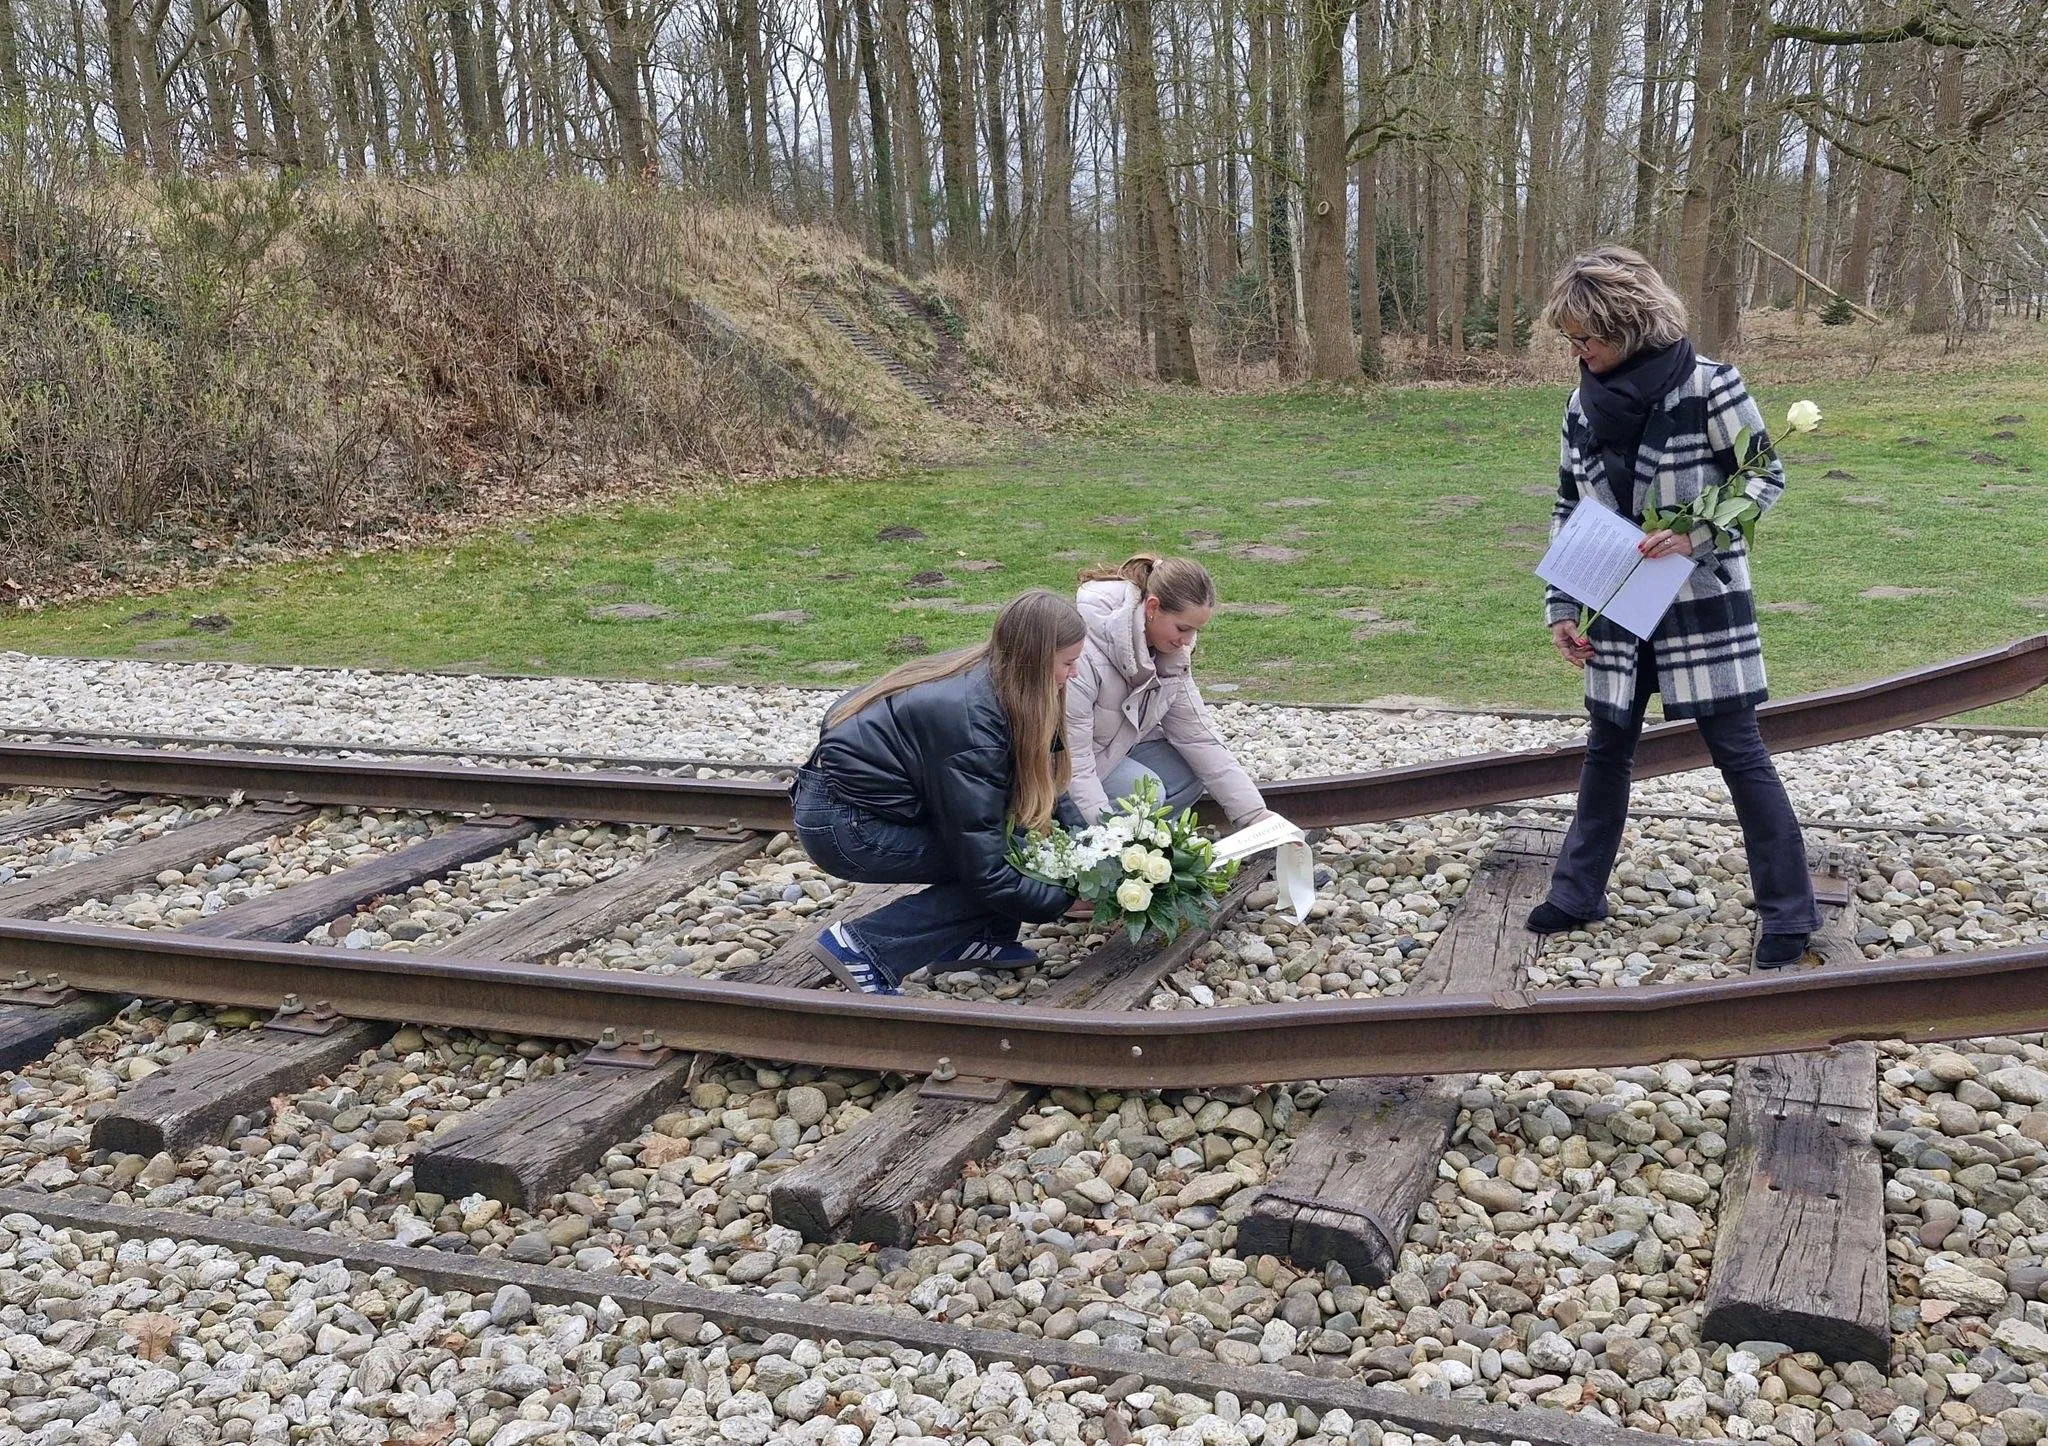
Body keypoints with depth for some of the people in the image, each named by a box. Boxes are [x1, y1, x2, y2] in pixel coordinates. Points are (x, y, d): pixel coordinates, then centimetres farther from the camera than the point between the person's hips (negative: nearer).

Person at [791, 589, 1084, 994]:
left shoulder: (985, 674, -3)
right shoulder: (971, 722, -27)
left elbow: (1044, 783, 9)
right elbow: (986, 873, -24)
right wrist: (1067, 897, -12)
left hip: (864, 792, 8)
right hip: (842, 826, -8)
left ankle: (970, 938, 9)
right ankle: (864, 947, -9)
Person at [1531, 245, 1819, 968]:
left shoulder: (1707, 386, -15)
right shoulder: (1585, 401, 1)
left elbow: (1765, 478, -8)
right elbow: (1569, 508, 8)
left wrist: (1693, 534, -23)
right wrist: (1561, 607, 4)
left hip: (1703, 599, -5)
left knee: (1737, 749, -1)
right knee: (1607, 745, 12)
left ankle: (1788, 911, 10)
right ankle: (1578, 892, 24)